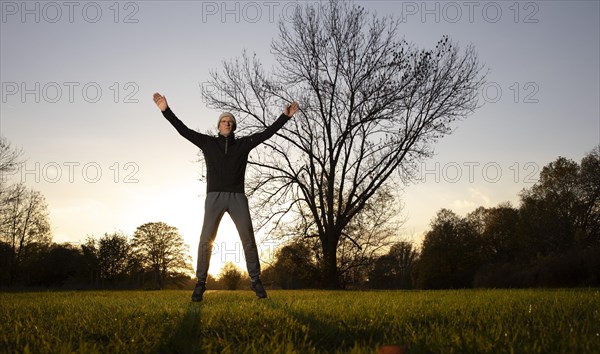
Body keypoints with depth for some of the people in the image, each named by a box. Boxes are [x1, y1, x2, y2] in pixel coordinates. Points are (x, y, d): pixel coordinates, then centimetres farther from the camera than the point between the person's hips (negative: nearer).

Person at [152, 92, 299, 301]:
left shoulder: (243, 143, 13)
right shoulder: (208, 142, 12)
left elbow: (267, 133, 12)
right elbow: (183, 130, 8)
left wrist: (285, 116, 8)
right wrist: (166, 111, 1)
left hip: (237, 197, 1)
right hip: (214, 196, -1)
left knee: (248, 239, -2)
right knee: (206, 239, -7)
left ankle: (255, 280, 6)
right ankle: (200, 283, -2)